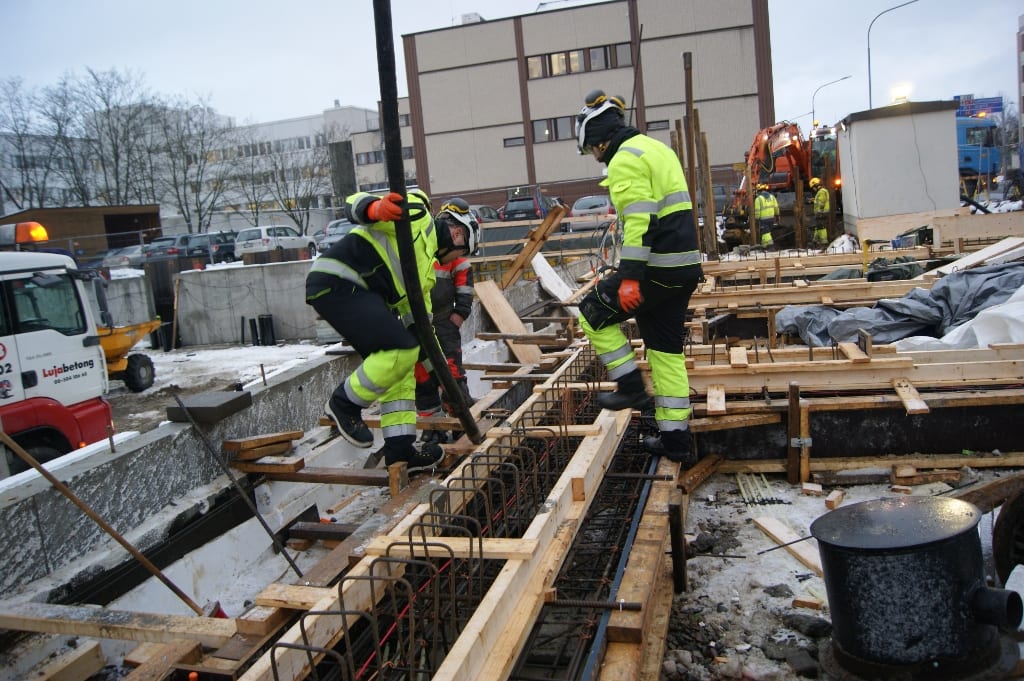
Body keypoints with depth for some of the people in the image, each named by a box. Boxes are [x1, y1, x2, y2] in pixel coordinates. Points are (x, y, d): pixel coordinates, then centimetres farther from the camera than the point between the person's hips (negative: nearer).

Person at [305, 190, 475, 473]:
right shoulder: (417, 214, 3)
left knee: (399, 368, 10)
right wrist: (376, 208, -34)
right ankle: (344, 404, 1)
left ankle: (400, 450, 14)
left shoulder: (426, 267, 28)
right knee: (402, 349, -19)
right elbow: (355, 203, -9)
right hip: (336, 282, -10)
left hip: (361, 296, 10)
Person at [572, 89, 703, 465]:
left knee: (594, 312, 7)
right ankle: (675, 439, 17)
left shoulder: (625, 159, -10)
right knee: (666, 350, 13)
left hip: (657, 266, -10)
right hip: (684, 266, 10)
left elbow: (638, 220, -21)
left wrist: (630, 276, -25)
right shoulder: (655, 148, 22)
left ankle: (632, 388, 8)